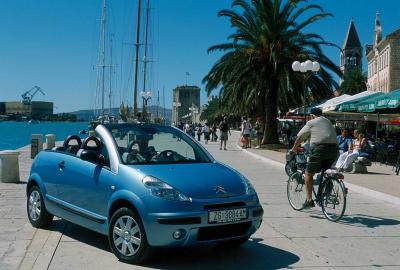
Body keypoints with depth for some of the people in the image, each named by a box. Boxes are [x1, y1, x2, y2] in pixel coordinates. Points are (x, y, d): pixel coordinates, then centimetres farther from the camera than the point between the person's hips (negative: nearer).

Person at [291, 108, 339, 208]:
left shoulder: (311, 123, 11)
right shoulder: (328, 122, 28)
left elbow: (300, 137, 15)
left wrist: (294, 148, 29)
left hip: (320, 148, -6)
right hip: (334, 149, 6)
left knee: (308, 174, 4)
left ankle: (309, 200, 1)